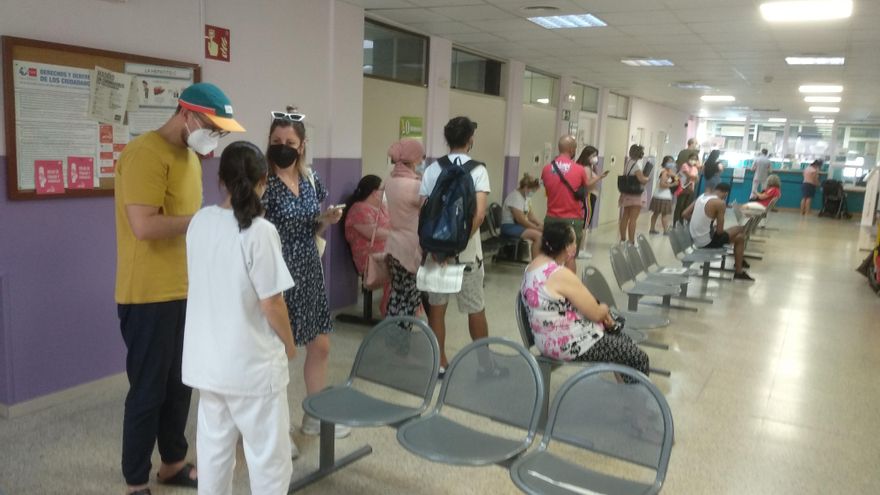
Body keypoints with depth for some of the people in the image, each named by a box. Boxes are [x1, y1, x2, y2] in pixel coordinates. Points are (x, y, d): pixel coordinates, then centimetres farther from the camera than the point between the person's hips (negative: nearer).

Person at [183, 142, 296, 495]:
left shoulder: (199, 222, 1)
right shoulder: (259, 231, -19)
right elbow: (271, 303, -17)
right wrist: (290, 344, -1)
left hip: (207, 359, 7)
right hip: (252, 363, -6)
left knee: (213, 447, 20)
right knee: (269, 457, 9)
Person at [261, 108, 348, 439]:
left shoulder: (312, 179, 6)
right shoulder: (263, 182, -13)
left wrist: (327, 220, -3)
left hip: (309, 273, 7)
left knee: (320, 345, 14)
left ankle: (315, 416, 32)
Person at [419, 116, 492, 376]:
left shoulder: (432, 170, 1)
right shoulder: (477, 170, -7)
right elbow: (479, 213, -19)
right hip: (467, 252, -2)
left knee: (436, 306, 11)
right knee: (476, 308, 11)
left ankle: (439, 363, 18)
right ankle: (484, 362, 23)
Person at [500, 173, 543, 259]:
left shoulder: (527, 197, 11)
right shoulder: (515, 196, -18)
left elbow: (530, 215, 14)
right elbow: (520, 219, -24)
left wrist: (540, 224, -3)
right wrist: (537, 227, -17)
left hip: (520, 225, 10)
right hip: (510, 226, -10)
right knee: (538, 235, -25)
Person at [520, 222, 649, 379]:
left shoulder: (535, 265, 3)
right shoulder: (561, 275, -26)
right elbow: (596, 313, -18)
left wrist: (600, 311, 3)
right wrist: (605, 309, 5)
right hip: (569, 345, -10)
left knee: (622, 340, 25)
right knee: (638, 358, 0)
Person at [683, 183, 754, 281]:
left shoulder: (701, 196, 6)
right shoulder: (720, 203, -16)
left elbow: (684, 214, 7)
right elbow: (719, 231, -15)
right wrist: (715, 227, 7)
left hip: (695, 240, 8)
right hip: (707, 242, -8)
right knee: (740, 237, 10)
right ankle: (739, 272, 15)